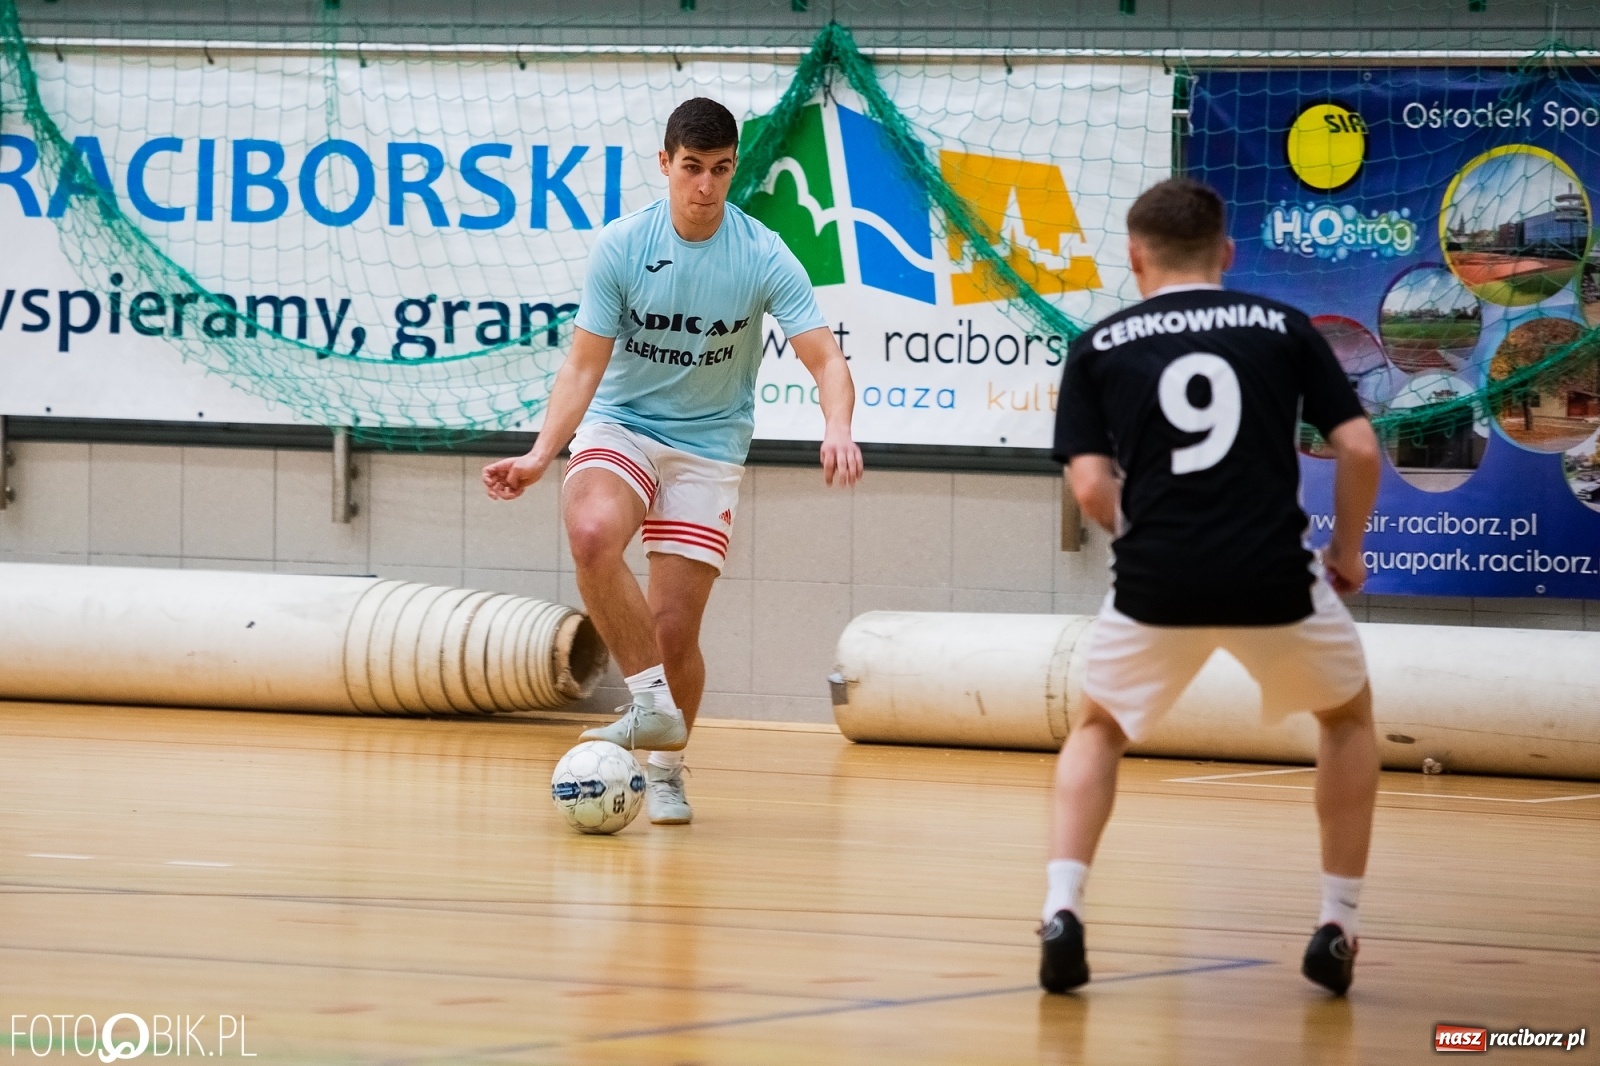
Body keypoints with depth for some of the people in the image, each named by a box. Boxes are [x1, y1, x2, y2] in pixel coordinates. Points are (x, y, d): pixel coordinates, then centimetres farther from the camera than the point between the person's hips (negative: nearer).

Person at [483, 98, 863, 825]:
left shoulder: (764, 258, -13)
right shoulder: (621, 246, -11)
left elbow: (825, 360, -16)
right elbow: (584, 365, -9)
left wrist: (838, 429, -37)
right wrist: (541, 454, -23)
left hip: (709, 445, 0)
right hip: (619, 426, 0)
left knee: (674, 624, -5)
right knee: (591, 534, -33)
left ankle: (668, 768, 21)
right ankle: (652, 704, -20)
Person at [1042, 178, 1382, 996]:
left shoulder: (1099, 346, 9)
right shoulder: (1283, 329, 9)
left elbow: (1090, 485, 1)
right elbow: (1359, 447, 3)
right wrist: (1347, 551, 18)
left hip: (1155, 585, 0)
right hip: (1274, 580, 0)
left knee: (1099, 731, 26)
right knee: (1348, 715, 27)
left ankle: (1061, 913, 6)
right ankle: (1336, 928, 20)